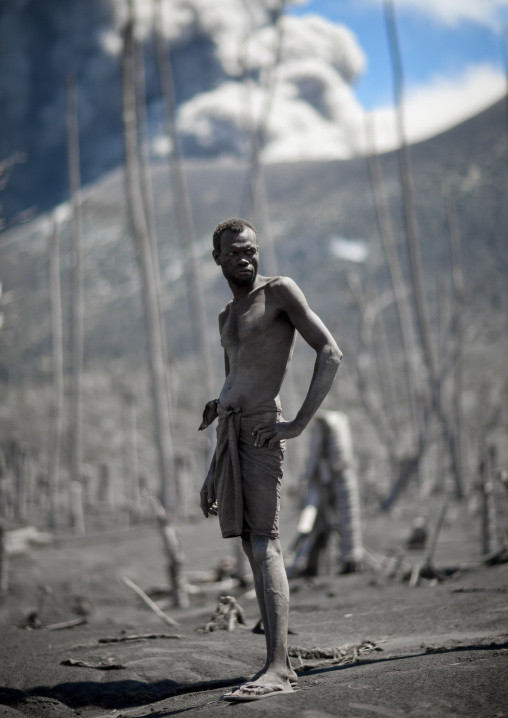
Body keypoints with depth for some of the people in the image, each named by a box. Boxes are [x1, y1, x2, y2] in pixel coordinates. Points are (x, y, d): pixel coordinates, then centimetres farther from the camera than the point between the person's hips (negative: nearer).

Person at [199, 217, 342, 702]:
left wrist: (299, 423, -18)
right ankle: (281, 667, 8)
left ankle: (275, 669, -27)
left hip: (260, 431, -9)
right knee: (252, 550, 6)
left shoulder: (280, 291, 0)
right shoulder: (227, 317, 24)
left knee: (264, 545, -19)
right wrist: (213, 474, 25)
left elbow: (330, 353, -10)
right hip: (230, 434, 9)